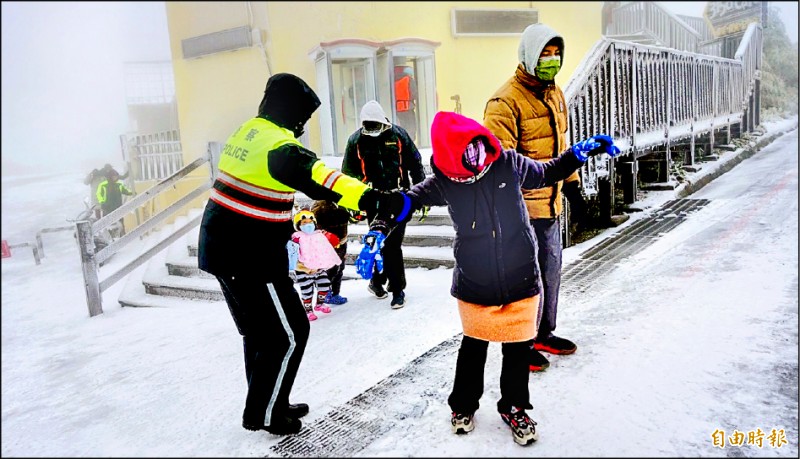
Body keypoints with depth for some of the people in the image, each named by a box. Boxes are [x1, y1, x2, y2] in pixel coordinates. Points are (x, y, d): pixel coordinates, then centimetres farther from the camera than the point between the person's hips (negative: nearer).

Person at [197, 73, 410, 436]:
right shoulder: (278, 145, -20)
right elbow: (321, 180, -35)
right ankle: (264, 414, 19)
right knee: (289, 334, 5)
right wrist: (376, 200, -43)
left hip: (220, 248, 10)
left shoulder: (248, 131, 10)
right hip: (251, 258, -10)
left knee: (258, 331, 22)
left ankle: (268, 405, 36)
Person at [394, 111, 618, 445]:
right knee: (473, 347, 14)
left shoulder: (509, 164, -7)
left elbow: (547, 173, 11)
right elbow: (409, 201, 1)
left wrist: (580, 152, 2)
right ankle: (463, 405, 38)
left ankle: (514, 407, 35)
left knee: (517, 348, 11)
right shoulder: (443, 183, -11)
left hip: (521, 281, 1)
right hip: (474, 286, -1)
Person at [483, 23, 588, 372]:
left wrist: (572, 183, 23)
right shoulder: (506, 101, -16)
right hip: (523, 207, -9)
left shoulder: (554, 94, 13)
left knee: (551, 270, 18)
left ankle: (544, 334, 35)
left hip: (550, 202, 9)